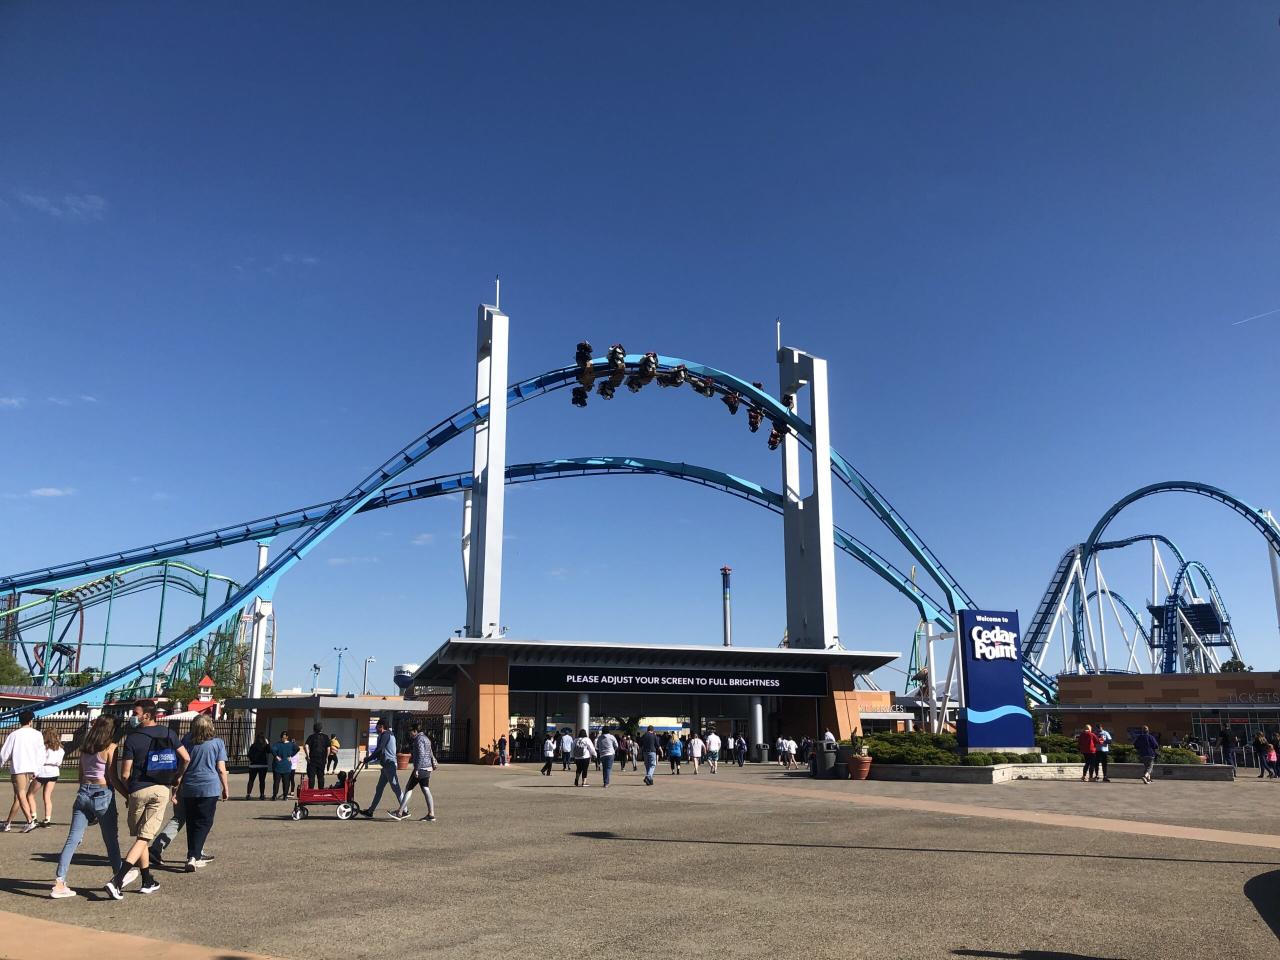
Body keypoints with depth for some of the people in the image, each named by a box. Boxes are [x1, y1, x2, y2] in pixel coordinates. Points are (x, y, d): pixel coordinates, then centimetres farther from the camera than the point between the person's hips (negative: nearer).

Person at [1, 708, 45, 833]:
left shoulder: (14, 735, -3)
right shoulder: (37, 734, 5)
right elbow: (41, 754, 6)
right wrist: (37, 770, 16)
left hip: (18, 768, -4)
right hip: (31, 769, 4)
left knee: (21, 795, -9)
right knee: (18, 797, 14)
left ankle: (30, 821, -22)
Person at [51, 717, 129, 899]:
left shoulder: (85, 747, 9)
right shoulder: (110, 747, -10)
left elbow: (81, 775, 14)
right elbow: (113, 778, -12)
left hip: (83, 793, 5)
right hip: (103, 794, -5)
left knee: (73, 839, 4)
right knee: (111, 839, 11)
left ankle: (59, 883, -2)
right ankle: (119, 875, 27)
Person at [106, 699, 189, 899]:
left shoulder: (132, 738, -5)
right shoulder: (168, 734, 3)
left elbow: (125, 774, -6)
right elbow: (186, 758, 3)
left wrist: (128, 792, 11)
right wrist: (177, 778, 19)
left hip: (138, 790, -1)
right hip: (162, 790, 1)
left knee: (141, 837, 14)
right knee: (144, 838, 1)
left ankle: (148, 882, 21)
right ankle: (117, 881, -13)